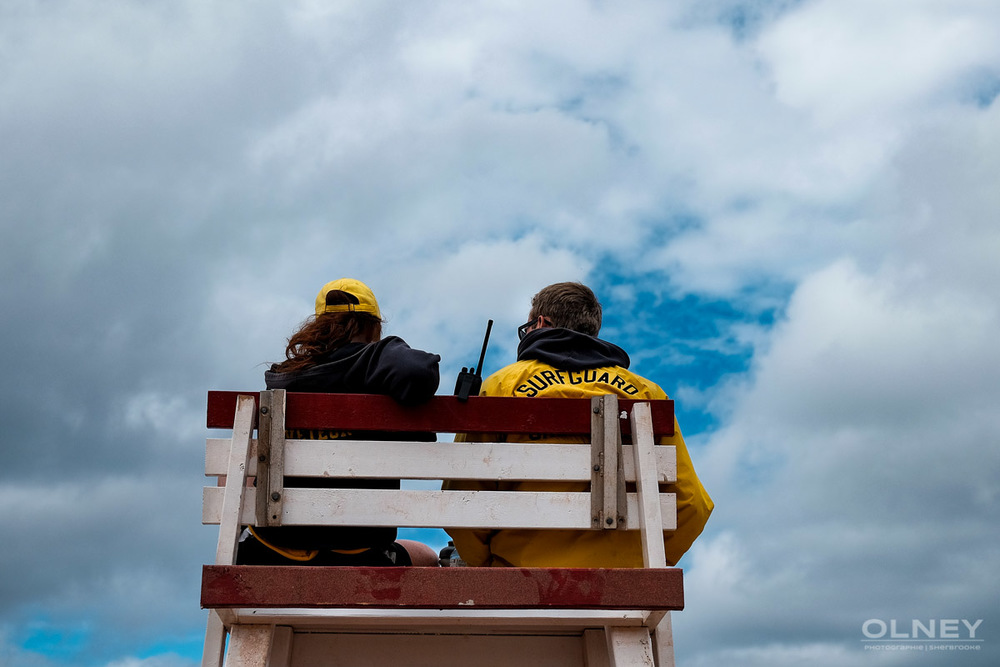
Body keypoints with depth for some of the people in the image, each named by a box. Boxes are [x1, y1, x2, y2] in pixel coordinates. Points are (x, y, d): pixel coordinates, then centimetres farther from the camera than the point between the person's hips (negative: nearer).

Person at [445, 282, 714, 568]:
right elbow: (690, 504, 8)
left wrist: (487, 566, 14)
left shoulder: (500, 386, 6)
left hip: (526, 570, -2)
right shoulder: (647, 393, 12)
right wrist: (650, 562, 20)